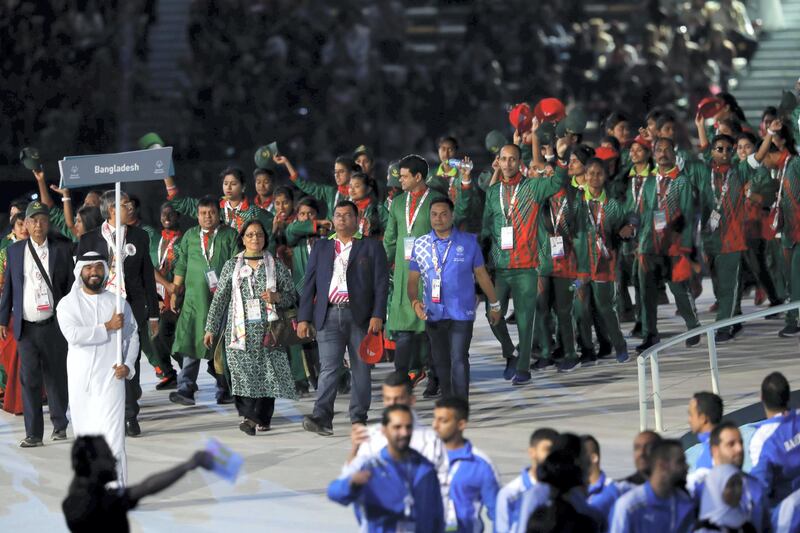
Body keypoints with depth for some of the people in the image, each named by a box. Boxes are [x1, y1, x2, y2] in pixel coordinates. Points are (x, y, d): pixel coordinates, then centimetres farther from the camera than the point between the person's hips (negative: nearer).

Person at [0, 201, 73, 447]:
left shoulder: (61, 250, 3)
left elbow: (70, 285, 4)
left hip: (53, 324, -1)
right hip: (26, 326, 1)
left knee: (56, 376, 6)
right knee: (30, 379, -3)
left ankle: (59, 424, 24)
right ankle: (33, 433, 0)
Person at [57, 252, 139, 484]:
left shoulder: (118, 302, 7)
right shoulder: (68, 304, 2)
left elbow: (132, 336, 11)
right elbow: (73, 335, -15)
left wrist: (128, 365, -4)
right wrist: (108, 327, -13)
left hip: (110, 378, -1)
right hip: (80, 380, 1)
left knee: (112, 437, -12)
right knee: (84, 434, 9)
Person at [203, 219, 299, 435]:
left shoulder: (276, 266, 10)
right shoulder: (232, 265, 11)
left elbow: (292, 296, 11)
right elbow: (219, 298, 11)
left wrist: (277, 297, -11)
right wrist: (211, 328, 8)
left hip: (267, 331, 0)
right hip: (240, 331, 0)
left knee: (267, 373, -5)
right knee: (243, 373, -12)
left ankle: (260, 418, 2)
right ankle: (250, 415, -15)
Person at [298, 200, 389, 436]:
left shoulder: (371, 247, 8)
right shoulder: (321, 248, 15)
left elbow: (381, 283, 1)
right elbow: (309, 284, 12)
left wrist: (377, 315, -10)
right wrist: (303, 318, 3)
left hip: (360, 316, -1)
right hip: (329, 316, 1)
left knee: (361, 369, 4)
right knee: (328, 368, -10)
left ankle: (359, 418, 12)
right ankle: (322, 418, -19)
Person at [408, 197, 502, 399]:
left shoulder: (468, 242, 1)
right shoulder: (420, 245, 6)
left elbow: (481, 274, 10)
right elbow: (413, 280, 8)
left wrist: (494, 305, 16)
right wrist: (414, 301, -12)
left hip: (461, 313, -3)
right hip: (433, 314, 3)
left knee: (459, 360, -13)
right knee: (441, 363, 10)